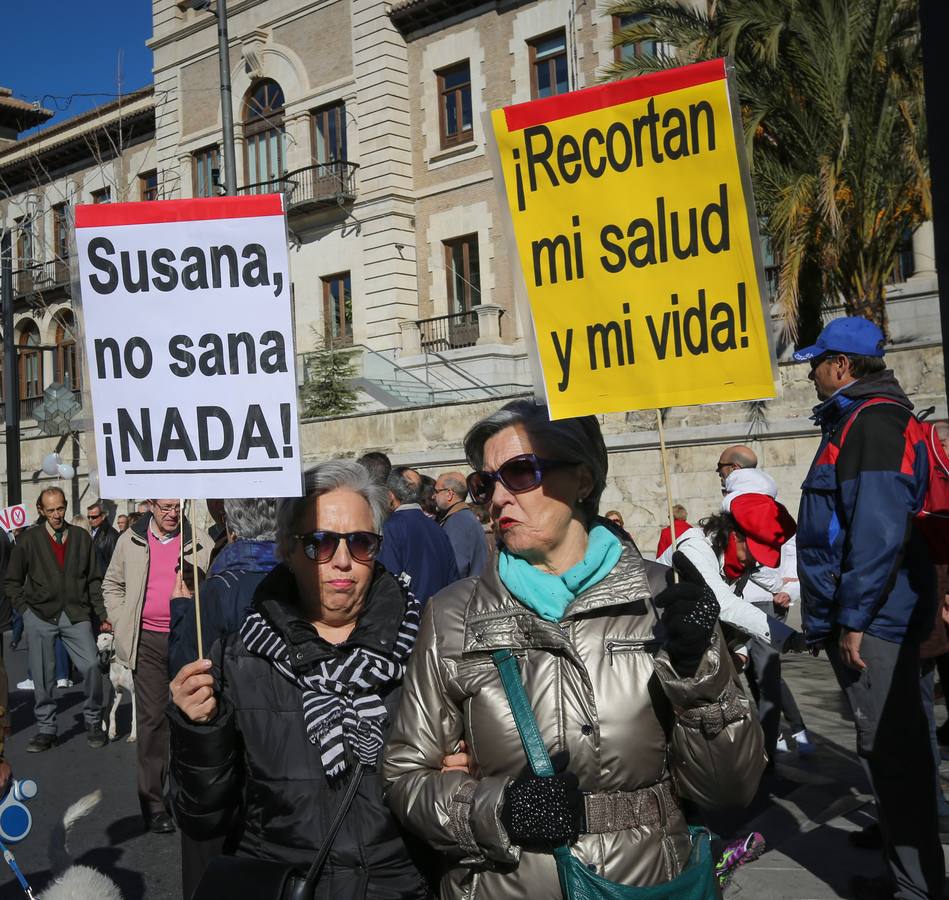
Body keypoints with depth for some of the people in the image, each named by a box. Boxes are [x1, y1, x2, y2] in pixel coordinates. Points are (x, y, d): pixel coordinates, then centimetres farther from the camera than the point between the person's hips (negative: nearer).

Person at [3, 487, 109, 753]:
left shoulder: (81, 538, 7)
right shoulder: (28, 539, 4)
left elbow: (94, 579, 10)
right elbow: (11, 580, 11)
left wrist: (102, 614, 5)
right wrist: (25, 609, 1)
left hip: (76, 614, 0)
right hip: (40, 616, 0)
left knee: (91, 667, -13)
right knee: (42, 676, 4)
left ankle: (93, 723, 6)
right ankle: (45, 729, 19)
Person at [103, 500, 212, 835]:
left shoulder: (200, 542, 4)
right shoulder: (131, 541, 7)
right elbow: (112, 584, 18)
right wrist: (121, 622, 6)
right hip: (147, 642, 0)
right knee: (152, 718, -1)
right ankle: (153, 803, 6)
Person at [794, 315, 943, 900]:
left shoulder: (873, 419, -14)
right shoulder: (856, 419, 17)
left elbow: (878, 529, -24)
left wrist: (852, 618, -22)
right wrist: (829, 617, 21)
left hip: (872, 619, -10)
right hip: (860, 617, 10)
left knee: (890, 749, -3)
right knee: (891, 746, 18)